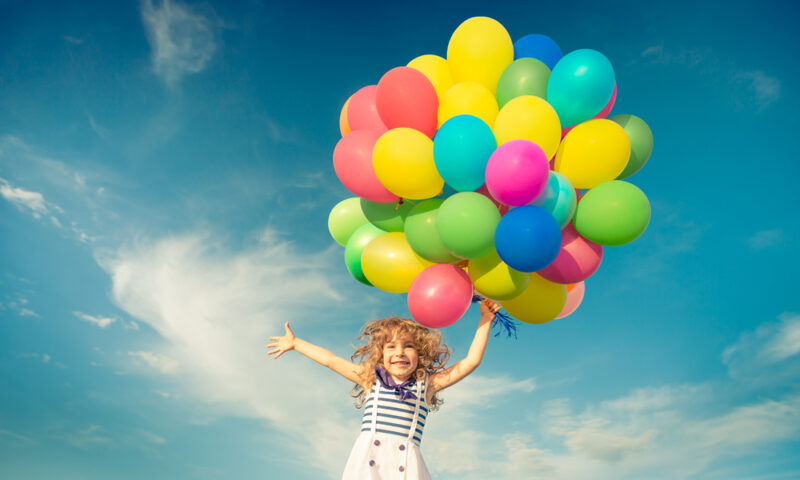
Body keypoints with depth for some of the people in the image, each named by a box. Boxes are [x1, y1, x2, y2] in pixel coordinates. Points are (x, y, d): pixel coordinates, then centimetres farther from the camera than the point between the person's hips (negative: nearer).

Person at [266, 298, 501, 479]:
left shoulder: (426, 384, 14)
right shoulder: (372, 379, 16)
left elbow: (471, 362, 11)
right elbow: (330, 360, 23)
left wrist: (485, 320, 9)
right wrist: (294, 343, 30)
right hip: (367, 460, 0)